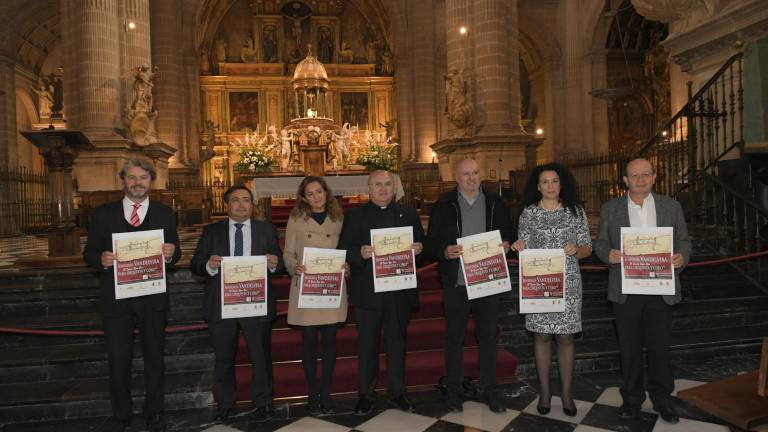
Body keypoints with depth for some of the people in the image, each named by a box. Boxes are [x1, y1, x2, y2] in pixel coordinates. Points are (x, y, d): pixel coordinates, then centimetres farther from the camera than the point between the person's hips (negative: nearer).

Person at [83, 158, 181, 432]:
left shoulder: (165, 214, 5)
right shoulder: (103, 214, 4)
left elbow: (175, 253, 5)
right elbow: (89, 252, 5)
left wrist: (171, 253, -18)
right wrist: (101, 259, -17)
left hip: (153, 299, 1)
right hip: (116, 298, 0)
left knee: (154, 357, 12)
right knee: (118, 359, 7)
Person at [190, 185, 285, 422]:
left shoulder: (267, 230, 5)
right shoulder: (211, 231, 5)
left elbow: (280, 264, 2)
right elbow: (195, 265, 0)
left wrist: (274, 263, -20)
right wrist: (209, 265, -21)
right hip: (221, 305, 1)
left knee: (261, 356, 10)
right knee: (223, 358, 14)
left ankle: (262, 403, 29)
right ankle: (225, 404, 33)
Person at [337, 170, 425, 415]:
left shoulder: (409, 214, 9)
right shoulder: (354, 216, 3)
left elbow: (422, 245, 10)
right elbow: (343, 250, -2)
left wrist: (419, 248, -12)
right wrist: (360, 253, -21)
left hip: (400, 291, 2)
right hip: (367, 292, -2)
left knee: (397, 342, 13)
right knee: (367, 344, 8)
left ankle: (397, 392, 29)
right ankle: (365, 395, 23)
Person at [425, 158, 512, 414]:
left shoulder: (496, 203, 7)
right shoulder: (443, 206, 0)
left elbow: (508, 234, 12)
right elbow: (431, 243, -1)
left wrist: (506, 244, -9)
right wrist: (444, 251, -21)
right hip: (456, 283, -2)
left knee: (488, 337, 10)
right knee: (454, 338, 8)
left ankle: (489, 391, 25)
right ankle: (453, 391, 22)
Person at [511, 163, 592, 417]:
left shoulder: (575, 212, 4)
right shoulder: (529, 213, 3)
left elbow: (587, 248, 5)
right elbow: (523, 249, 5)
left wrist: (575, 249, -16)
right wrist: (519, 246, -18)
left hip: (567, 283, 0)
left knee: (565, 337, 5)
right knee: (541, 335, 7)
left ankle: (566, 392, 20)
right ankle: (544, 391, 21)